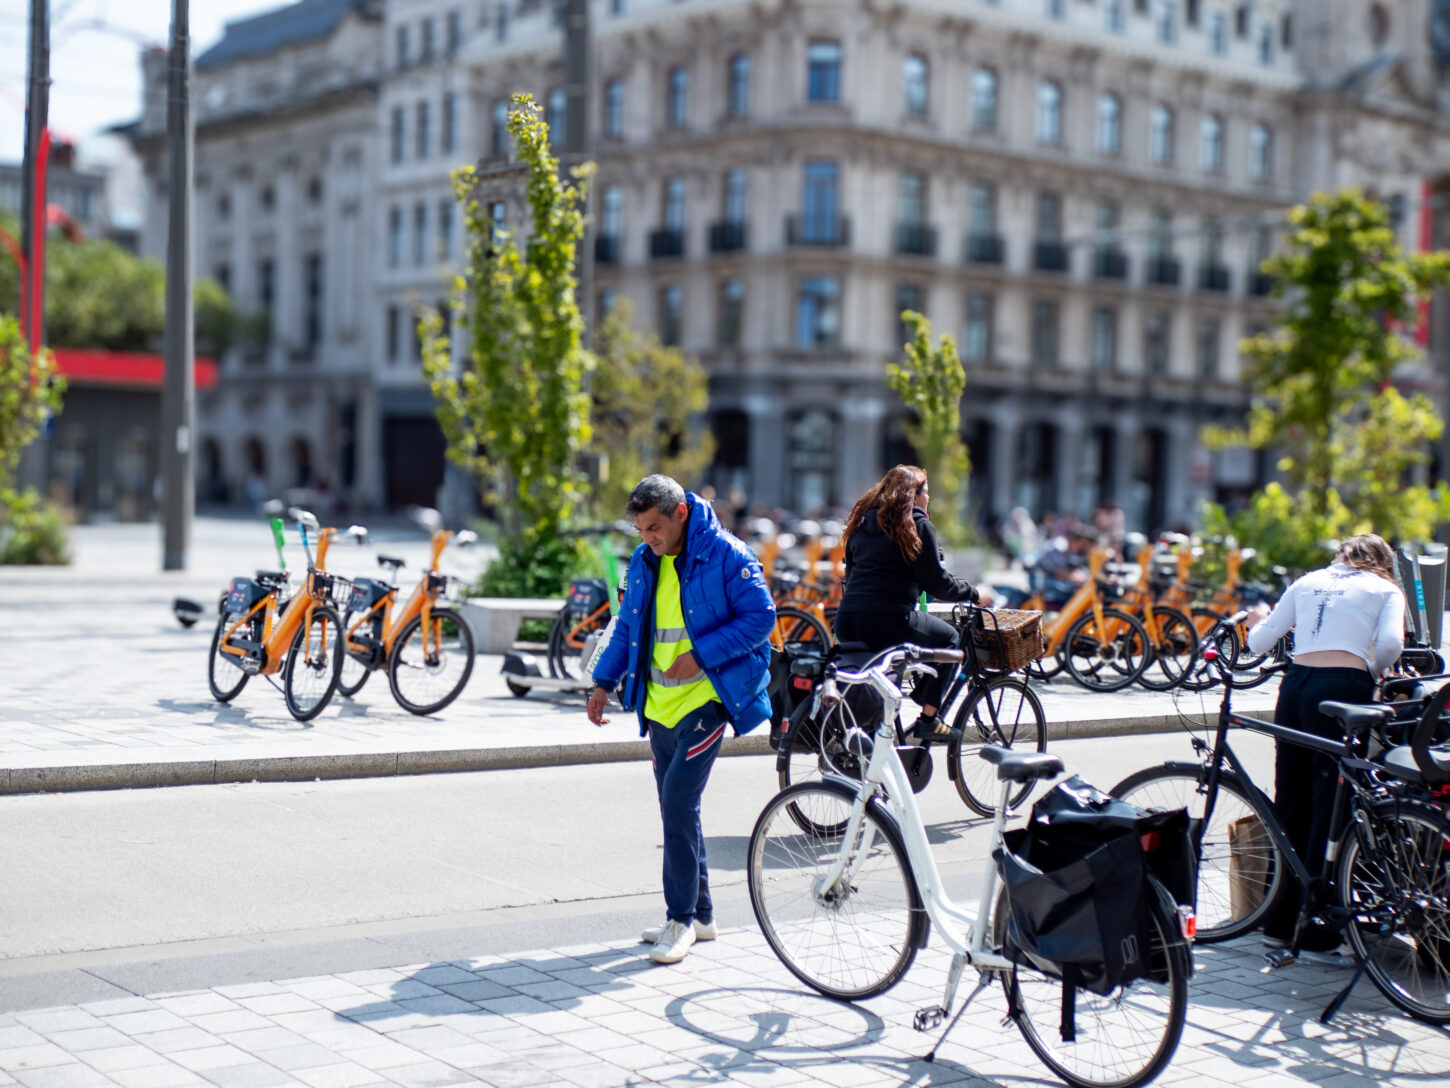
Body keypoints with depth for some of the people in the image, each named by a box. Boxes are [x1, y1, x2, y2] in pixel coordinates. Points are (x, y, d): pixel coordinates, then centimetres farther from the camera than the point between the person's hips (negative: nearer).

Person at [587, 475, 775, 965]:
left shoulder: (725, 555, -10)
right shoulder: (643, 562, 10)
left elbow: (761, 617, -12)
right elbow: (627, 627, 20)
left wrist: (701, 655, -18)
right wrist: (604, 681, 11)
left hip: (705, 698, -7)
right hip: (660, 704, 7)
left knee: (678, 802, -14)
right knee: (678, 809, 10)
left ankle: (681, 919, -6)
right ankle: (699, 915, 21)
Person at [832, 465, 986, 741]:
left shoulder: (862, 522, 19)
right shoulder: (918, 525, 0)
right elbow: (937, 582, -2)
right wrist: (972, 594, 12)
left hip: (846, 624, 7)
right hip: (889, 622, -7)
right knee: (949, 638, 17)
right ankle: (928, 720, 10)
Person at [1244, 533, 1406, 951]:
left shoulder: (1307, 582, 21)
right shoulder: (1385, 589, 12)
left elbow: (1260, 643, 17)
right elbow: (1391, 644, -7)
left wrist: (1257, 622, 38)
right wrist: (1373, 671, 12)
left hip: (1296, 684, 4)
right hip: (1343, 688, -4)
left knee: (1290, 803, 14)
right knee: (1333, 806, 1)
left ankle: (1280, 920, 22)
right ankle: (1317, 929, 2)